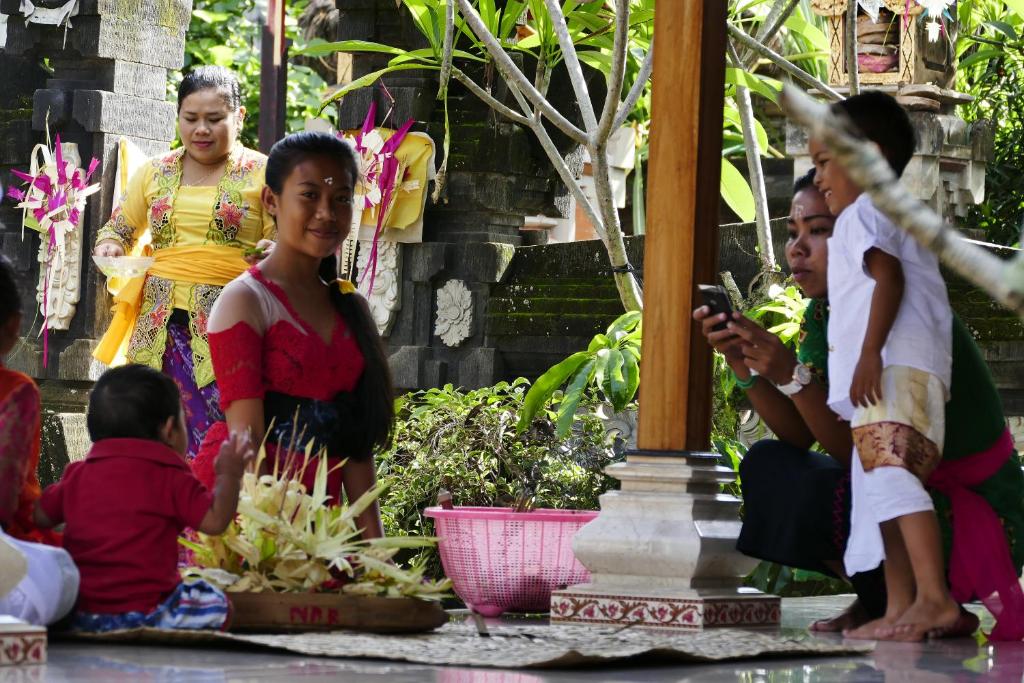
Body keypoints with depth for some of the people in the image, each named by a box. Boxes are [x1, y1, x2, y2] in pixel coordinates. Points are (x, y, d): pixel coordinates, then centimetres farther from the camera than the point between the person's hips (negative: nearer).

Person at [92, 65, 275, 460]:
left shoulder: (261, 173, 4)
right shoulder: (155, 173, 14)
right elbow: (118, 228, 21)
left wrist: (273, 253, -20)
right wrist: (109, 247, -2)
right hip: (160, 324, 4)